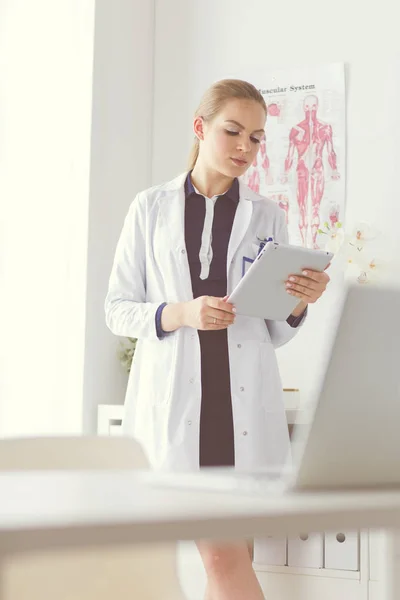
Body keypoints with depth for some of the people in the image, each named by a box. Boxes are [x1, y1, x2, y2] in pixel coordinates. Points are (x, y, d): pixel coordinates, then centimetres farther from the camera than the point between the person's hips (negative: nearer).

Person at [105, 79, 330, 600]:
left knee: (230, 558, 3)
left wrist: (299, 304, -9)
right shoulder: (152, 208, 7)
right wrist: (180, 313, -12)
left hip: (245, 403, 2)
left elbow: (275, 333, 13)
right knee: (223, 557, -6)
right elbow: (117, 308, 5)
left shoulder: (267, 217, 11)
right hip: (173, 400, -2)